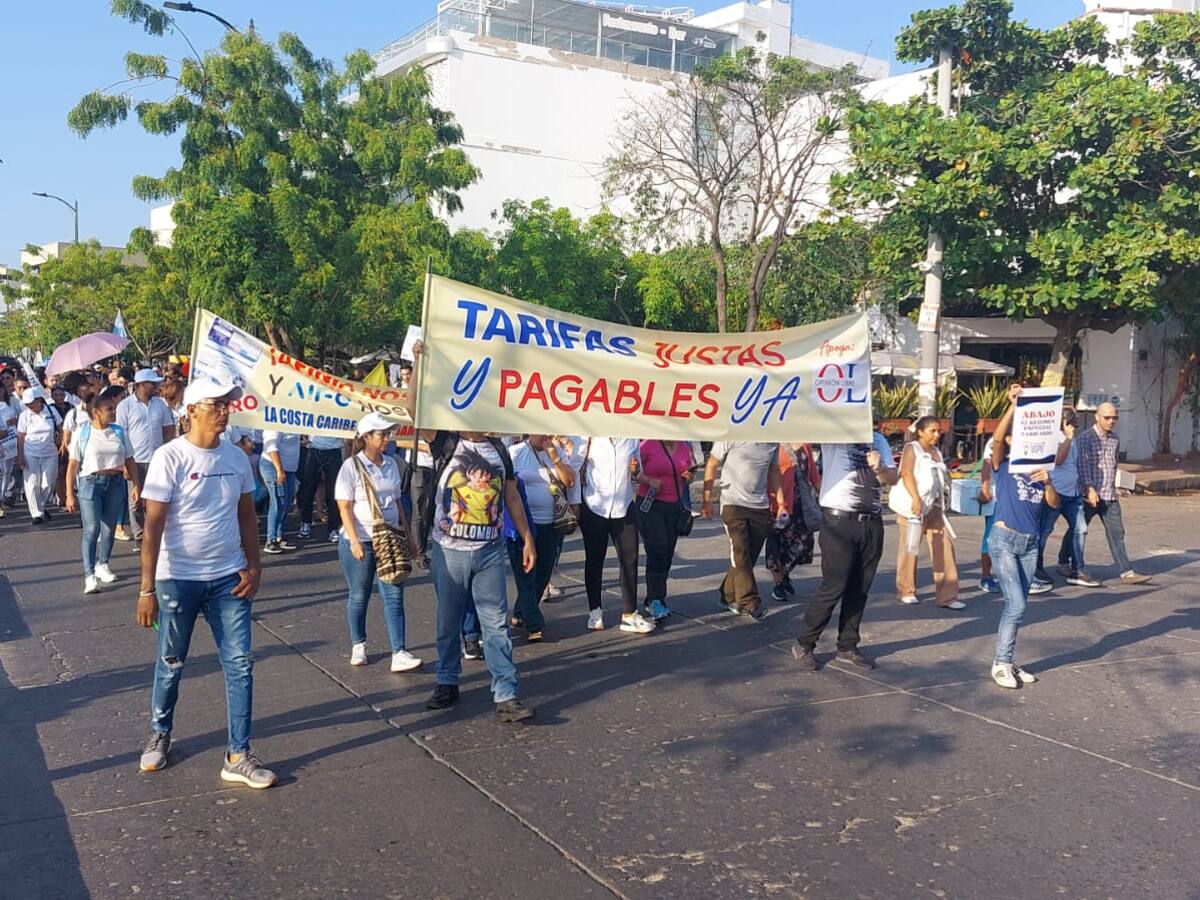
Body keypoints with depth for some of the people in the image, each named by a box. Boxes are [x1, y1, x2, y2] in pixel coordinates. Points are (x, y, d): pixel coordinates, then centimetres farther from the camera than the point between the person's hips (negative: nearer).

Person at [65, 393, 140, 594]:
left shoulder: (119, 432, 6)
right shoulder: (81, 433, -4)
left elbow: (130, 461, 10)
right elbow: (73, 464, -4)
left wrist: (136, 485, 3)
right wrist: (70, 494, -7)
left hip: (115, 483, 4)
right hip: (90, 483, -3)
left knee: (109, 528, 10)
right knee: (92, 529, -9)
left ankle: (102, 565, 28)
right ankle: (89, 575, -5)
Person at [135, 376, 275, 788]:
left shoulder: (237, 458, 3)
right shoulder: (169, 457, -12)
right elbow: (153, 525, -13)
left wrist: (253, 566, 2)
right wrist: (147, 588, -15)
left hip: (229, 578, 4)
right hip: (178, 580, -4)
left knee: (240, 664, 0)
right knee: (171, 663, 12)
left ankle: (238, 756, 8)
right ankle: (159, 735, 37)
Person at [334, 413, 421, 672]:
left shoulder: (390, 464, 7)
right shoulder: (352, 466, -9)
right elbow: (344, 507, -11)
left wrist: (408, 533, 13)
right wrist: (355, 541, -19)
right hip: (359, 541, -4)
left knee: (394, 595, -3)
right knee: (358, 596, 9)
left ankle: (399, 654, -5)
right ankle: (358, 646, 28)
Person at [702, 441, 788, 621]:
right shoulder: (731, 437, -10)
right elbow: (712, 466, -3)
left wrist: (781, 503, 11)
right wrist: (707, 500, -5)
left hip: (760, 506, 5)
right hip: (733, 504, -5)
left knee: (750, 556, 6)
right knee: (740, 555, -9)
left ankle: (728, 596, 19)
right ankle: (749, 602, -8)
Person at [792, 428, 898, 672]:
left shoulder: (878, 440, 14)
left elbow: (893, 478, 10)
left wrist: (880, 469, -10)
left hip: (872, 524, 5)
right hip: (839, 523, -5)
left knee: (860, 590, 9)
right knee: (833, 588, -6)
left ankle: (848, 647, 23)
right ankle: (804, 645, 9)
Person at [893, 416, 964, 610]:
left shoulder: (937, 452, 19)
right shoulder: (911, 448, -3)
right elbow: (907, 474, -15)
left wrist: (942, 505, 22)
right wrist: (916, 499, -26)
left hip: (935, 507, 7)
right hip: (915, 506, -6)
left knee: (944, 547, -3)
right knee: (910, 548, 2)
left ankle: (947, 595, -2)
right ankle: (906, 591, 15)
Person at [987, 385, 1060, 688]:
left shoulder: (1038, 467, 10)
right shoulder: (1003, 464, -3)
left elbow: (1054, 503, 5)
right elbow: (996, 438, -23)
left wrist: (1047, 482, -14)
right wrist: (1013, 406, -28)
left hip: (1031, 543, 5)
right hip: (1004, 540, -5)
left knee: (1016, 606, 10)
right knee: (1016, 605, -11)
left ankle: (1005, 661, 19)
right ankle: (1001, 663, 1)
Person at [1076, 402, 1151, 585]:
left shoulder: (1115, 439, 13)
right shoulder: (1086, 438, -8)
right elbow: (1083, 465, -15)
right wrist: (1090, 488, -23)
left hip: (1110, 496, 6)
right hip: (1090, 494, -6)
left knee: (1116, 533, 2)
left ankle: (1126, 572, 1)